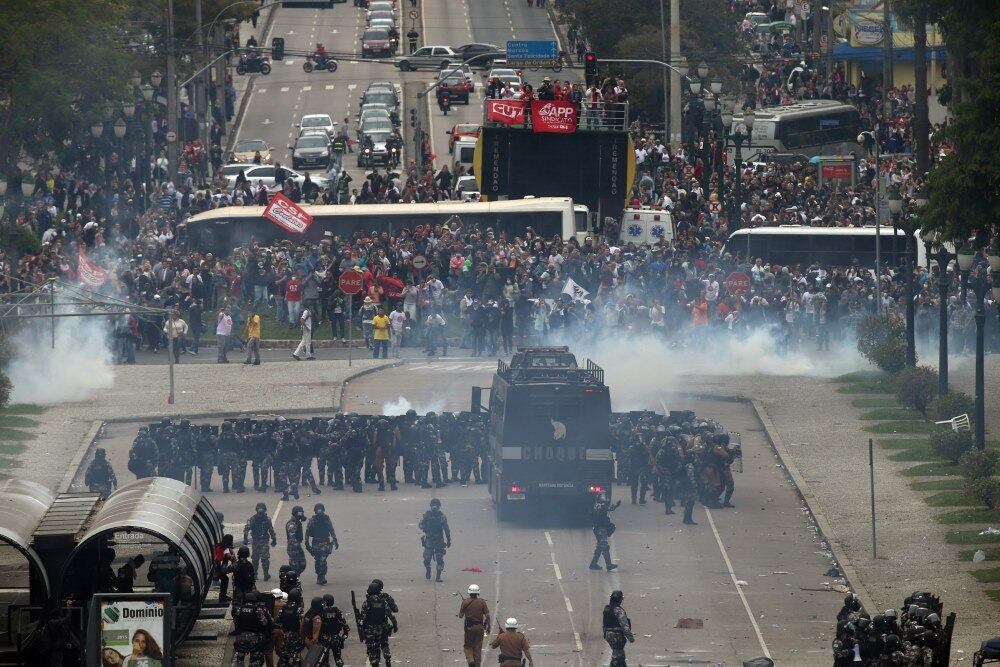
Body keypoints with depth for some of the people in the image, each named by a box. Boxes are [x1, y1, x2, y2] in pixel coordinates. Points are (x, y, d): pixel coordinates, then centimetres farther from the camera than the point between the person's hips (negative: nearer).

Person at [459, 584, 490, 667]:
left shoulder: (465, 602, -7)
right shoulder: (482, 602, -4)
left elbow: (460, 616, -4)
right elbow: (487, 615, -5)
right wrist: (488, 626, 5)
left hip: (469, 627, -2)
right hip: (479, 627, 2)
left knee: (467, 646, 12)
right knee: (478, 647, 10)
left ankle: (470, 660, -11)